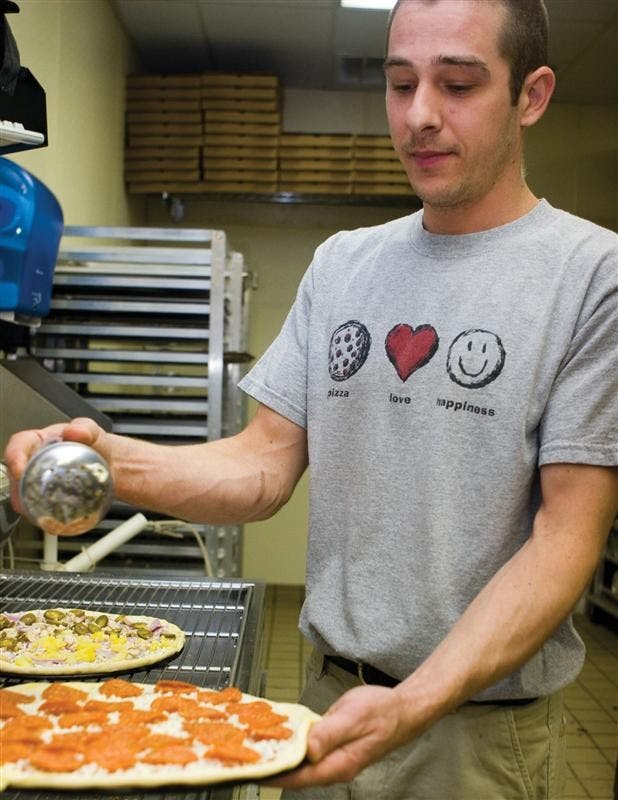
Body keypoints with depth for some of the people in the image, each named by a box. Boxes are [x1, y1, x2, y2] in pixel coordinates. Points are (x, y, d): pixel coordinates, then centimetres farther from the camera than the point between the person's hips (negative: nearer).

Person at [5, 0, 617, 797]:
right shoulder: (341, 262, 3)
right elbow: (266, 466, 0)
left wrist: (414, 705, -27)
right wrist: (118, 462, -19)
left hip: (485, 723, -4)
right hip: (331, 696, 4)